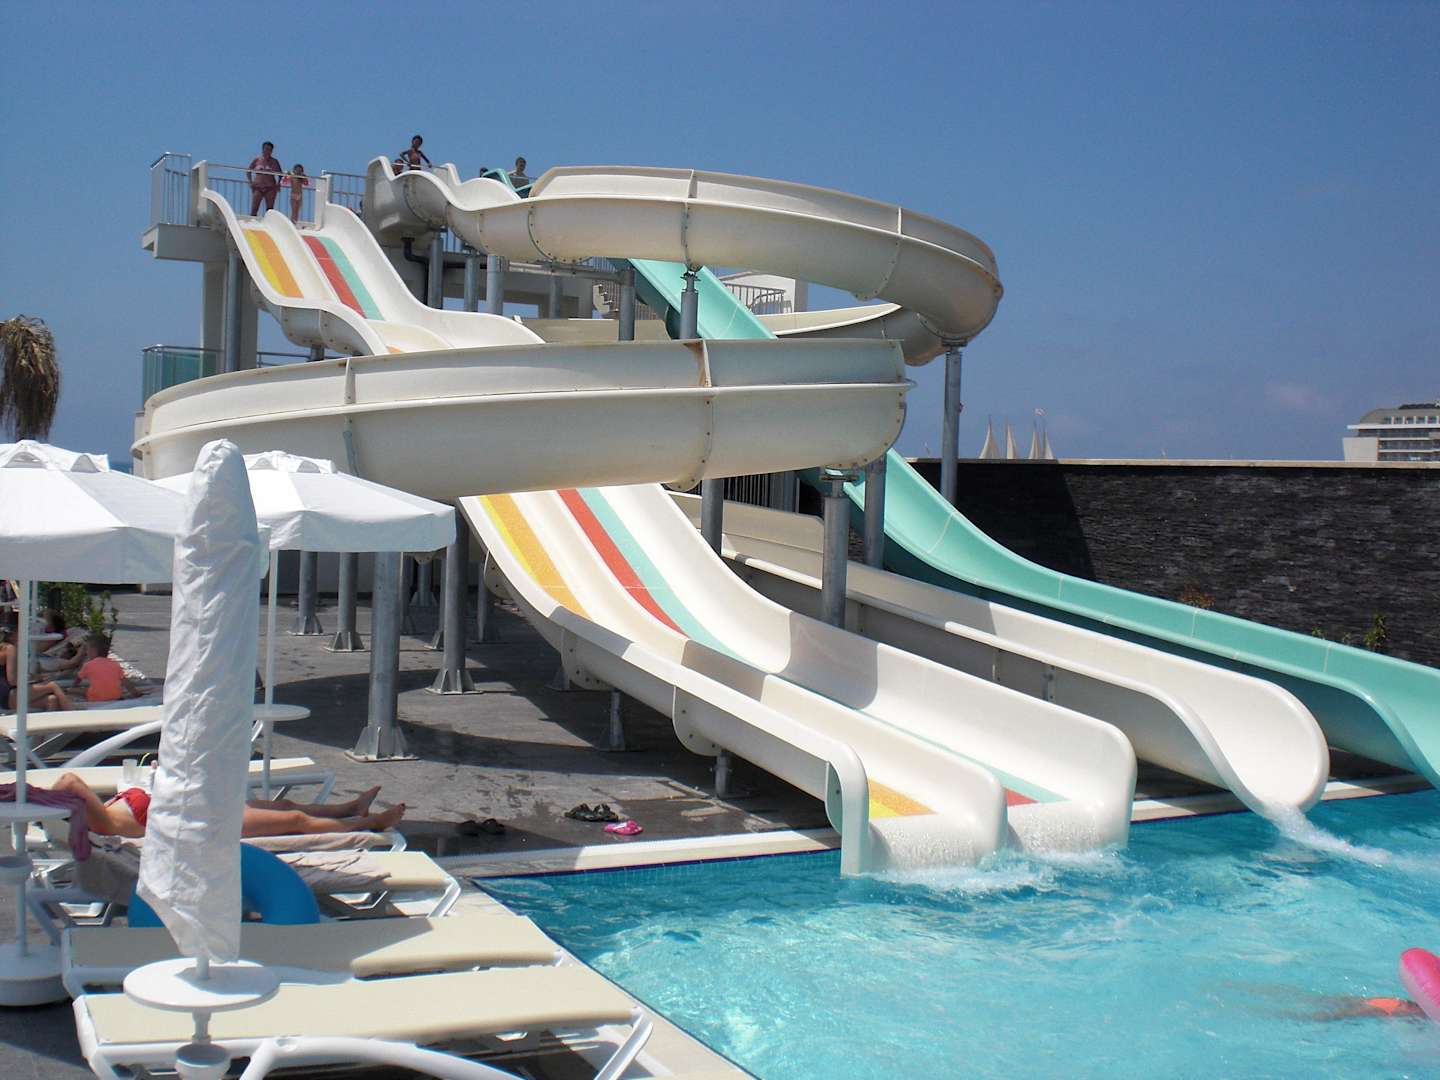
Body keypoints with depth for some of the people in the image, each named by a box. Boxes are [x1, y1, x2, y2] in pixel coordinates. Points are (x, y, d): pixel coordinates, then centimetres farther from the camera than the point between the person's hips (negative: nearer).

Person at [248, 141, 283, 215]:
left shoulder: (274, 162, 5)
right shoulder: (256, 160, 6)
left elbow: (280, 173, 11)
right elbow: (248, 171, 11)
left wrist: (278, 183, -4)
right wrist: (251, 182, 0)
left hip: (270, 187, 0)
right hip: (258, 187, 0)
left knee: (270, 209, -1)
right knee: (254, 209, -6)